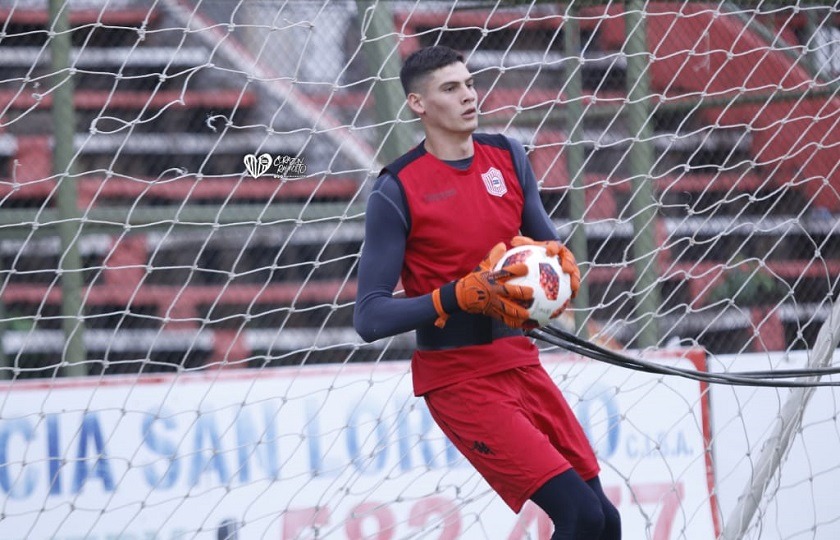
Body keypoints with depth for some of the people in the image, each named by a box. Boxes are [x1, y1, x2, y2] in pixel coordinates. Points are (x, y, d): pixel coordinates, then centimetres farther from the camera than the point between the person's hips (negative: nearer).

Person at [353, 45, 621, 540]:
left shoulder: (507, 157, 6)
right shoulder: (397, 192, -11)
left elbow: (548, 243, 14)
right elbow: (369, 317, -14)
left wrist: (560, 263, -11)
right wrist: (462, 296, -26)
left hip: (521, 363, 6)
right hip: (457, 380, -6)